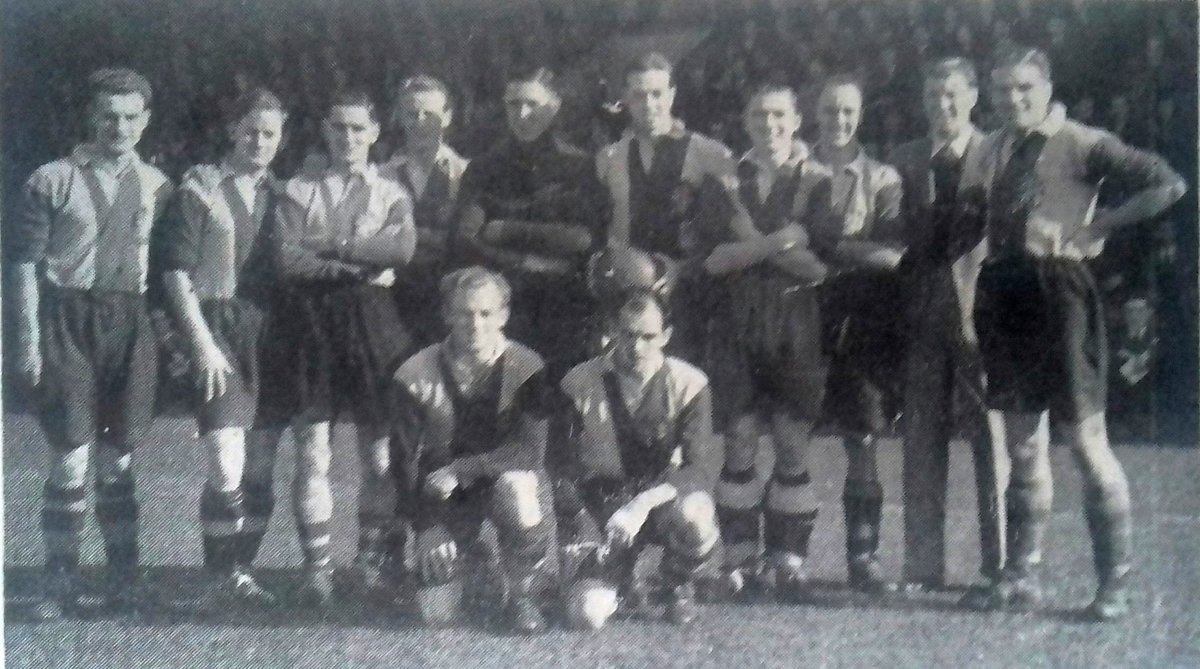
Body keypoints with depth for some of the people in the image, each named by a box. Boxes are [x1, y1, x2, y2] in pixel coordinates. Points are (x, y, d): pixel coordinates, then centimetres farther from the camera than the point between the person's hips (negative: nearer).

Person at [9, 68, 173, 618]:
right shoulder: (53, 180, -2)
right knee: (70, 458, -3)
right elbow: (25, 262, -3)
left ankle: (124, 580, 17)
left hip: (130, 323, 3)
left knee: (119, 459, 9)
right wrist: (29, 339, -8)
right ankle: (60, 583, 7)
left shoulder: (156, 186, 8)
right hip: (67, 317, -3)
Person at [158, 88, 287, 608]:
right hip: (219, 326, -5)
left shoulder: (279, 194, 14)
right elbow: (176, 272, -5)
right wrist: (202, 344, -12)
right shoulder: (200, 188, 0)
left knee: (262, 468, 9)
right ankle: (221, 579, 1)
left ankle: (239, 572, 22)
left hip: (270, 331, 5)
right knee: (227, 467, -13)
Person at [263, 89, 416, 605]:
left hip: (371, 320, 1)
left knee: (380, 451, -1)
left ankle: (371, 561, 9)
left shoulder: (392, 194, 13)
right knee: (312, 450, -4)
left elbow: (402, 248, -9)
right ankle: (317, 566, 1)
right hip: (310, 320, -1)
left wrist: (328, 244, -9)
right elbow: (288, 259, -5)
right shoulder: (298, 191, 11)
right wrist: (361, 266, -8)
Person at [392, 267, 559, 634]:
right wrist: (425, 524, -8)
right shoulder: (416, 375, -9)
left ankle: (521, 593, -11)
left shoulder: (528, 369, -13)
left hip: (506, 477, -1)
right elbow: (406, 458, -3)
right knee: (436, 612, -9)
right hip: (442, 496, 2)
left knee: (517, 489, -39)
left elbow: (530, 450, -20)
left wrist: (459, 471, -24)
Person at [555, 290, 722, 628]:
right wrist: (582, 531, -14)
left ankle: (679, 584, 0)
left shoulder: (689, 385, -8)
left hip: (667, 497, -1)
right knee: (586, 613, -20)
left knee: (693, 519, -38)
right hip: (605, 507, 1)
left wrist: (646, 501, -31)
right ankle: (622, 575, 20)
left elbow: (702, 466, -15)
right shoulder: (580, 384, -5)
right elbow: (565, 467, 0)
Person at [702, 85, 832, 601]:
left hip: (796, 329, -1)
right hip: (739, 325, 1)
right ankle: (740, 559, 6)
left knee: (793, 450, 0)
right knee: (740, 446, 0)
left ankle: (788, 560, 6)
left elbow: (820, 265, -5)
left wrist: (754, 243, -8)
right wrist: (780, 242, -11)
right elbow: (712, 258, -2)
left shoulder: (817, 181, 5)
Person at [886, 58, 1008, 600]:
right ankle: (923, 566, 11)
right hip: (924, 316, 3)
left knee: (992, 436, -2)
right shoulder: (904, 160, 13)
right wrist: (900, 306, 0)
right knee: (922, 443, 6)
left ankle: (1000, 564, 6)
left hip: (982, 311, -3)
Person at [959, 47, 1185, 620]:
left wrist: (1095, 228, -14)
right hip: (1001, 291, 6)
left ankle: (1115, 584, 4)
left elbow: (1167, 185, -12)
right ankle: (1021, 577, 20)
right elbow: (968, 220, 16)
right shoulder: (990, 152, 12)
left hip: (1056, 289, -6)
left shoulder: (1080, 144, -5)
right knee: (1022, 444, 12)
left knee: (1087, 442, -3)